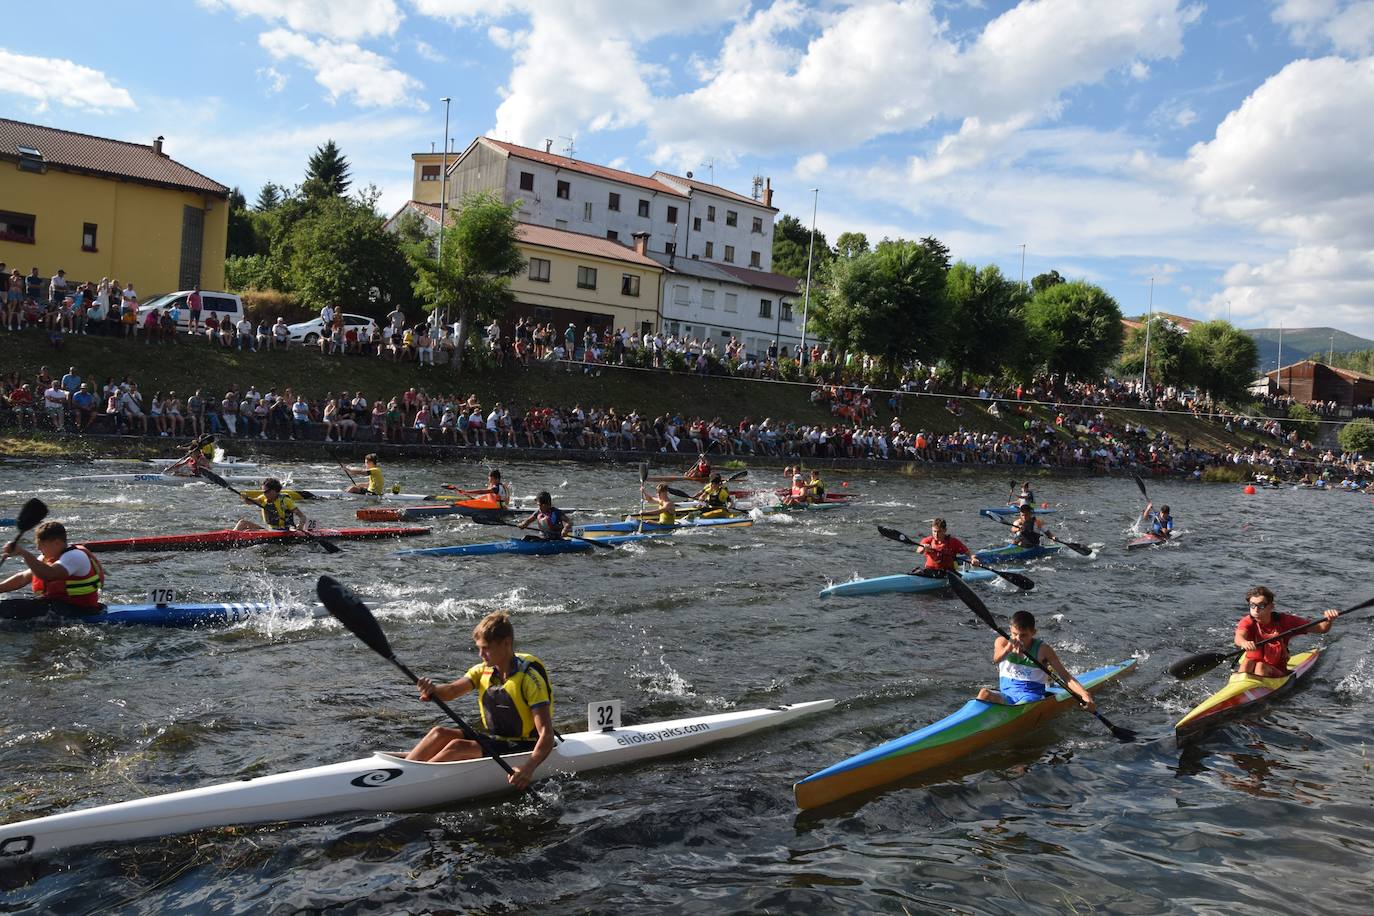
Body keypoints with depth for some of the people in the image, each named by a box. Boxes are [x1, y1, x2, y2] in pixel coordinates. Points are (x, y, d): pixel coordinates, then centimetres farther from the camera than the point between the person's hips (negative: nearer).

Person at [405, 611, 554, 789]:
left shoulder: (529, 677, -18)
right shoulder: (483, 670, 3)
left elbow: (546, 734, -25)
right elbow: (452, 690, -12)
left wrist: (529, 768, -41)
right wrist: (433, 690, -36)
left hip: (523, 748, -7)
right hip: (492, 739, 7)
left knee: (457, 747, -24)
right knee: (440, 733, -11)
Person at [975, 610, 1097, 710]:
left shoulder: (1042, 650, -2)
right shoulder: (1002, 642, 1)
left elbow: (1066, 676, -4)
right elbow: (996, 660, -22)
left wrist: (1084, 694, -22)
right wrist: (1009, 648, -45)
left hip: (1032, 696, -2)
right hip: (1005, 694, 2)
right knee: (984, 693, -31)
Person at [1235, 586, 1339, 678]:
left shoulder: (1283, 621, -6)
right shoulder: (1247, 622, -10)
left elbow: (1321, 628, -4)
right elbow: (1239, 636, -35)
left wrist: (1328, 620, -27)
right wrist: (1244, 643, -59)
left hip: (1277, 672, 0)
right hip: (1250, 669, 0)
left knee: (1260, 667, -30)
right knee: (1247, 663, -31)